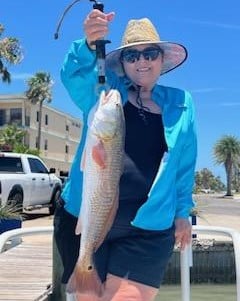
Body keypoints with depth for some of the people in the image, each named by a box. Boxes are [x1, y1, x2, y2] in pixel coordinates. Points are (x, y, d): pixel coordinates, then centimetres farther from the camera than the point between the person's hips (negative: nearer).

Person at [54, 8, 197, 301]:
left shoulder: (180, 104, 9)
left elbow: (185, 165, 14)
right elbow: (74, 76, -16)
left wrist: (182, 212, 15)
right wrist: (89, 44, -36)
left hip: (148, 228, 0)